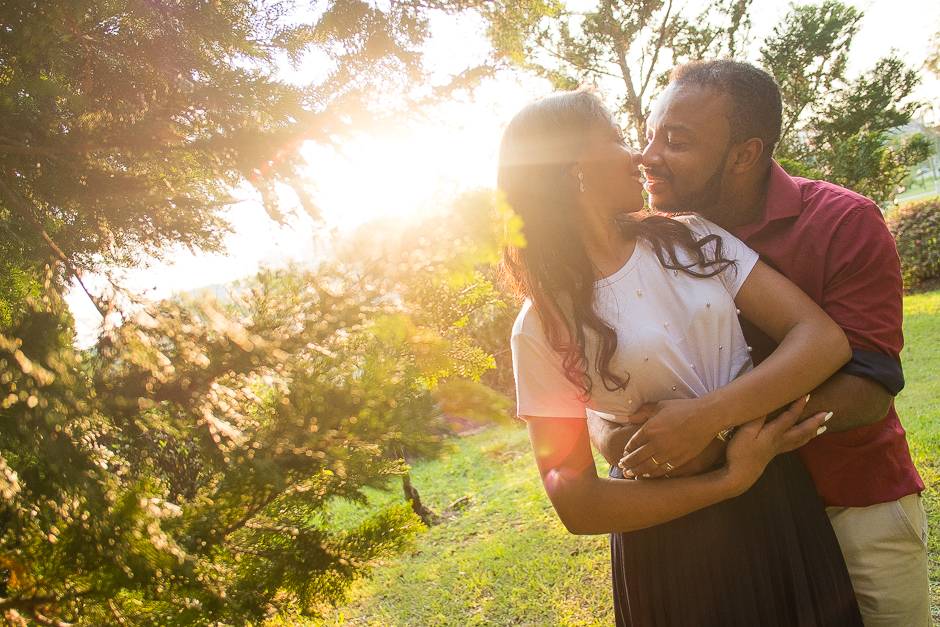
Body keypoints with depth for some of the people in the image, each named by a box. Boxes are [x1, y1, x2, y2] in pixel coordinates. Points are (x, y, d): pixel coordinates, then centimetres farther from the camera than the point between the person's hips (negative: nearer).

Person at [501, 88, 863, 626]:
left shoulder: (693, 239, -1)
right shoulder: (544, 326, -13)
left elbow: (826, 338, -10)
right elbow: (576, 504, -14)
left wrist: (706, 414, -23)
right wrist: (727, 480, -21)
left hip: (781, 508, 4)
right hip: (671, 552, -4)